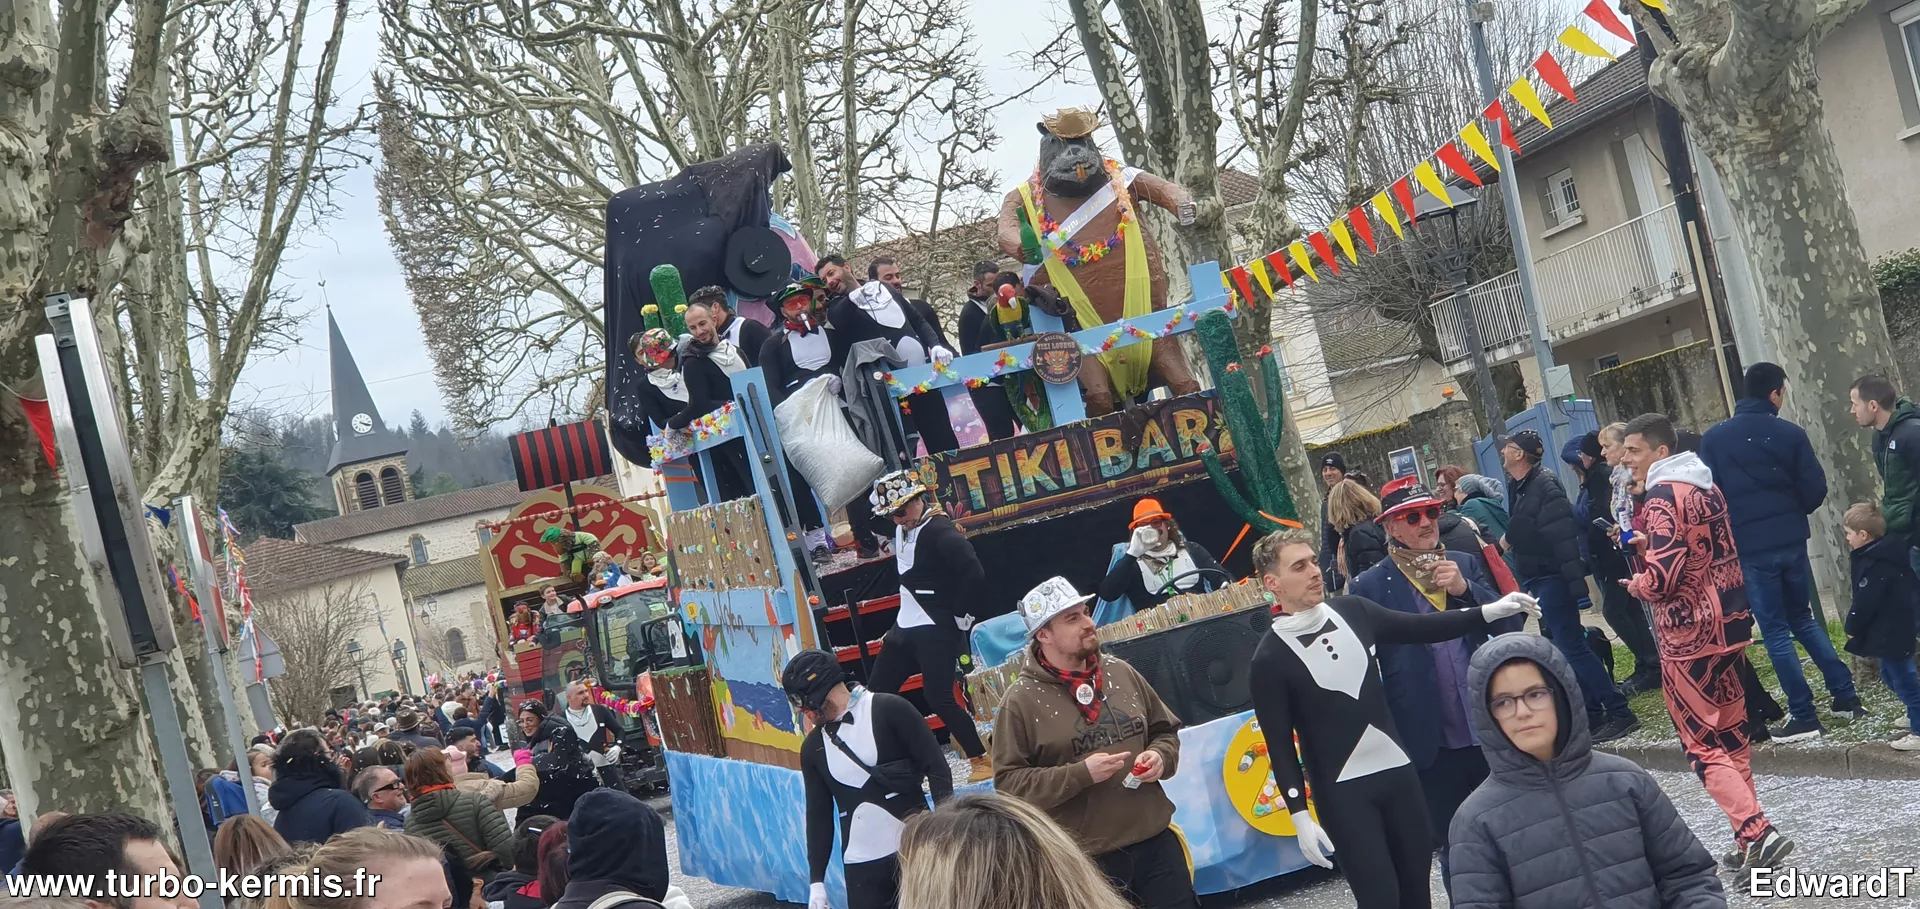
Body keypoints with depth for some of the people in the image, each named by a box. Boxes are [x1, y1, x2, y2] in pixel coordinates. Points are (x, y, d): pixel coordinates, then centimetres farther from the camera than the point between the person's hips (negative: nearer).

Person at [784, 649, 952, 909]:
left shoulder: (889, 711, -6)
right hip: (862, 865, 4)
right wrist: (817, 880, 10)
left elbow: (936, 767, -7)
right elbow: (819, 814, 13)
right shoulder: (813, 748, 9)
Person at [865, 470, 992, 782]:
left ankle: (982, 759, 1)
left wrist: (959, 615, -18)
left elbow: (973, 572, -28)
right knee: (876, 692, 8)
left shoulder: (939, 531, -18)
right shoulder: (902, 529, 9)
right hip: (905, 627, 9)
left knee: (939, 698, -13)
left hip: (936, 630, -9)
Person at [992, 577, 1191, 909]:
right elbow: (1008, 783, -11)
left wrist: (1161, 757, -4)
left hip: (1157, 841, 4)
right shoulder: (1021, 701, -9)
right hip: (1089, 860, -4)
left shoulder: (1120, 672, 6)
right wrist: (1081, 774, -19)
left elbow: (1165, 730, 19)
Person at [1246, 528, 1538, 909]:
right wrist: (1300, 816, -14)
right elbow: (1279, 744, -11)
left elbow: (1420, 628, 10)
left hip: (1397, 769, 5)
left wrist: (1489, 611, 1)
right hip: (1341, 792, -5)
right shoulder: (1270, 659, -13)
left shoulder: (1353, 612, 0)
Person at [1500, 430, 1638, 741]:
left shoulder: (1544, 485, -17)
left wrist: (1575, 581, -27)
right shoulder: (1518, 486, 12)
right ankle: (1592, 712, 19)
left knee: (1571, 646, -11)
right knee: (1564, 646, 12)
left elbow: (1564, 535, -23)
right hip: (1537, 578, 10)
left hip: (1551, 578, -10)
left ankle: (1618, 712, -8)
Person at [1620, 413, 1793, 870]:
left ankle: (1758, 833, -11)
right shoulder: (1705, 486, 12)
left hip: (1689, 633, -9)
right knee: (1731, 734, 15)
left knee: (1703, 744, -2)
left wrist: (1636, 585, -3)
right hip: (1728, 620, 9)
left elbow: (1662, 577, -23)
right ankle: (1749, 839, 20)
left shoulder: (1661, 496, -16)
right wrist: (1648, 543, 12)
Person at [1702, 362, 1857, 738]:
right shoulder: (1790, 434, -3)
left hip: (1749, 546, -2)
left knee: (1775, 631, 3)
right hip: (1791, 540, 2)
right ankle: (1845, 694, 19)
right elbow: (1815, 489, -3)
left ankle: (1804, 717, 3)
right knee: (1803, 618, 21)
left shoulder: (1714, 438, -4)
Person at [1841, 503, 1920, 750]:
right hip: (1896, 628, 11)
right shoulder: (1886, 553, 9)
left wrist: (1853, 628, -9)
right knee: (1892, 674, 23)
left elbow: (1866, 602, -23)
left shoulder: (1875, 564, -23)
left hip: (1889, 632, -11)